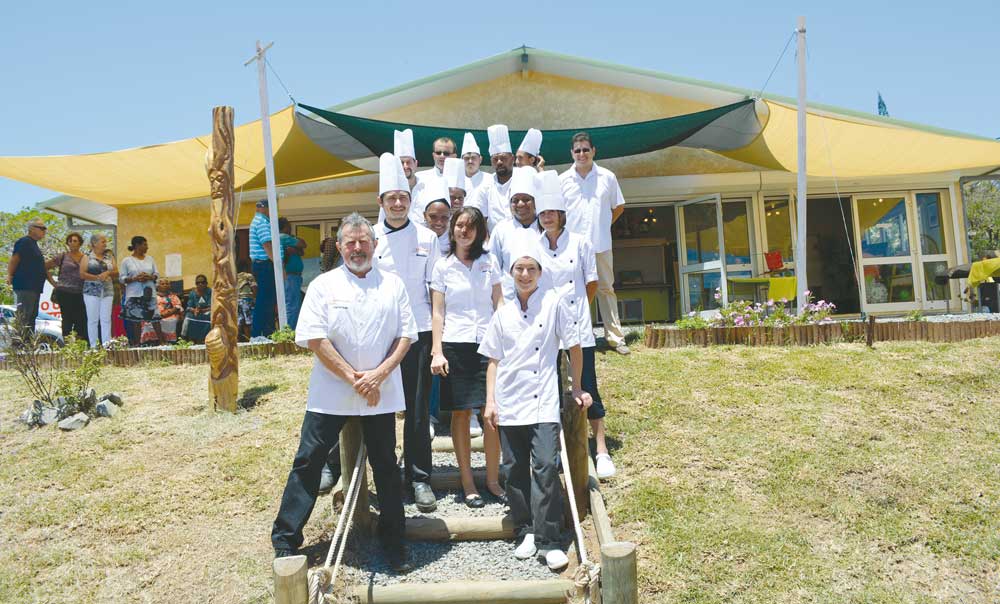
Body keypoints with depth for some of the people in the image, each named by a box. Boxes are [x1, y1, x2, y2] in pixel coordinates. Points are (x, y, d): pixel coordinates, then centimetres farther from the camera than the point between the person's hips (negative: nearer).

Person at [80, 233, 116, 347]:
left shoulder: (109, 256, 14)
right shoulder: (87, 257, 5)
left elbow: (116, 272, 9)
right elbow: (82, 274, -4)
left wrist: (108, 273, -11)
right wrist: (97, 277, -16)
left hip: (107, 291, 2)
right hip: (92, 291, -2)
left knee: (106, 319, -2)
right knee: (93, 319, -2)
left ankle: (107, 345, -3)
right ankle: (94, 346, 0)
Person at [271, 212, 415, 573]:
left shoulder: (393, 284, 7)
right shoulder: (323, 285, 1)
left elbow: (406, 335, 2)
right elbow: (314, 339, -8)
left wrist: (379, 374, -12)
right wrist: (353, 377, -13)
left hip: (381, 394, 2)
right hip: (330, 393, -1)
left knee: (386, 466, 10)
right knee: (308, 462, 3)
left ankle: (393, 543, 25)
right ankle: (285, 539, 19)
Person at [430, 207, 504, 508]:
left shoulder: (489, 263, 10)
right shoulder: (443, 266, 6)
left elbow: (499, 305, 9)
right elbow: (438, 312, 4)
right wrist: (437, 352, -5)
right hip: (455, 345, -1)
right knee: (460, 414, 3)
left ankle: (493, 479, 11)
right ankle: (467, 483, 14)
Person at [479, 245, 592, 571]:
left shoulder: (553, 302, -2)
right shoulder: (503, 314, 8)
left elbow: (574, 346, 3)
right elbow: (494, 360, 11)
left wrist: (577, 387, 7)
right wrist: (490, 401, 5)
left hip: (543, 401, -3)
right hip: (509, 402, 4)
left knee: (546, 466, -12)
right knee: (515, 469, 8)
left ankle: (548, 541, -3)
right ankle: (525, 532, 23)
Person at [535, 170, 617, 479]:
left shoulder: (579, 243, -2)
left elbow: (592, 283, 7)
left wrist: (575, 305, 11)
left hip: (577, 328, -1)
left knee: (587, 389, 1)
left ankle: (601, 451, 11)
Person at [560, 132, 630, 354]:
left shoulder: (607, 177, 4)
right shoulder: (562, 180, 3)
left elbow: (619, 206, 15)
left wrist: (605, 225, 9)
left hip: (601, 244, 1)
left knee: (606, 289, 6)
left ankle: (615, 336, 10)